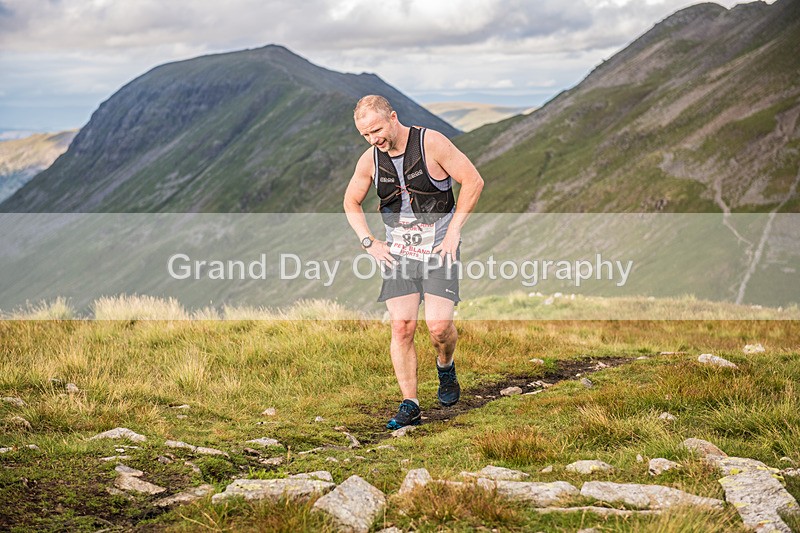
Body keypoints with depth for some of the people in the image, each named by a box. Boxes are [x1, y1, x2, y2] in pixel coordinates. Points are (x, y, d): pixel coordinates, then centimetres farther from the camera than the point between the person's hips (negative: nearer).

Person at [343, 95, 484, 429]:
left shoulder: (431, 143, -12)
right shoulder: (369, 160, 0)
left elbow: (473, 181, -8)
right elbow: (351, 203, 16)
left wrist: (454, 229, -10)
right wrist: (369, 242, 4)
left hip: (439, 248, -3)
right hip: (397, 251, 3)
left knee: (438, 325, -13)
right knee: (401, 327, -7)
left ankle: (446, 367, 21)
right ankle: (409, 405, 1)